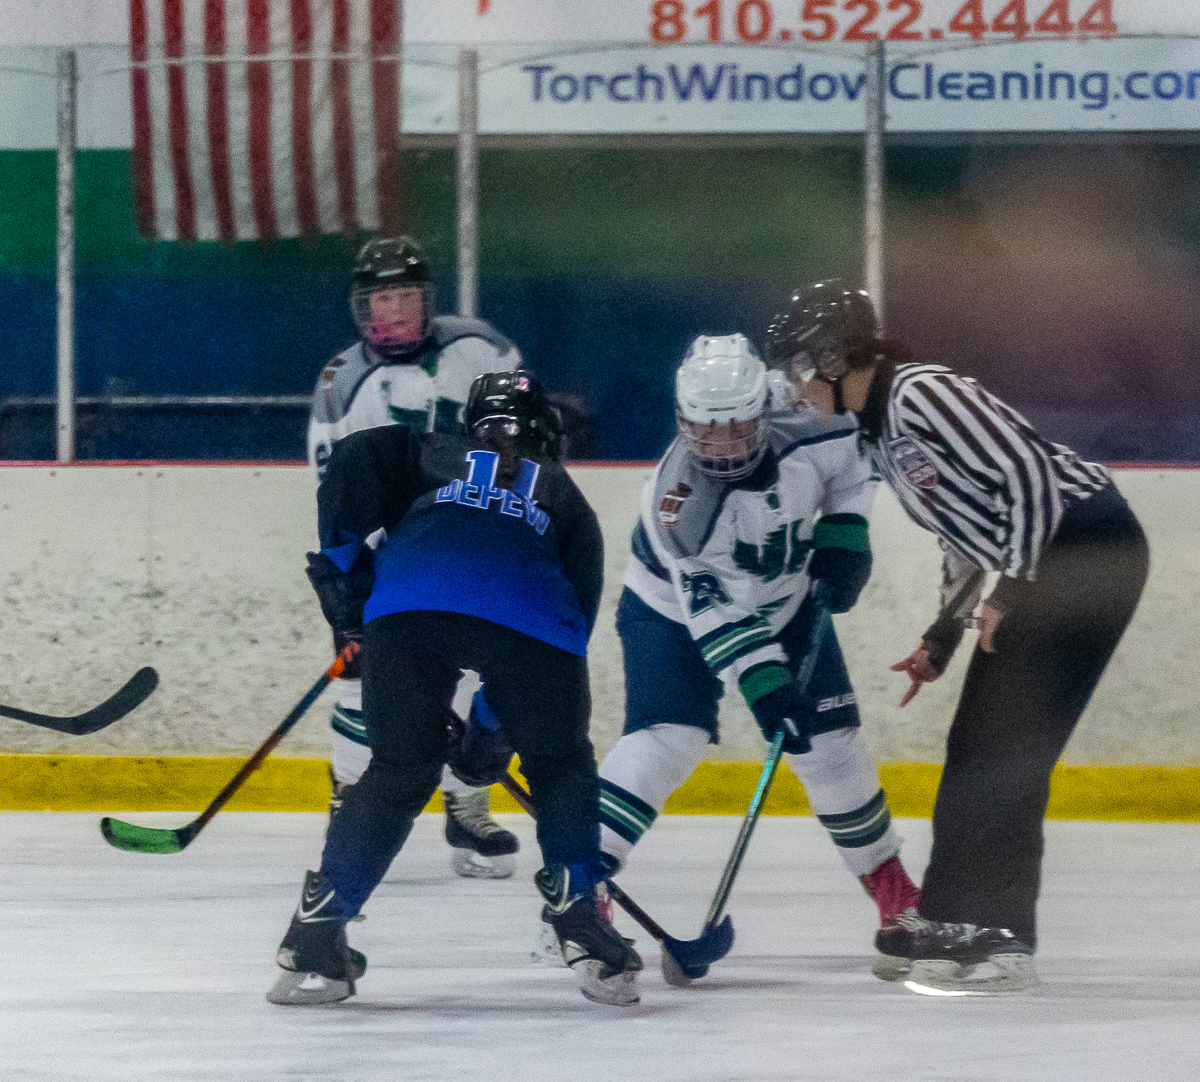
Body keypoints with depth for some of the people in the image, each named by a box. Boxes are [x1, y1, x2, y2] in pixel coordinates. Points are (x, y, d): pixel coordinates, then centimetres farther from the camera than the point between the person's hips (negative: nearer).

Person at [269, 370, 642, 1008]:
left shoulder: (434, 460, 37)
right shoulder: (564, 498, 37)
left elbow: (354, 460, 19)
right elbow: (579, 604, 31)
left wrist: (341, 560, 22)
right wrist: (495, 718, 34)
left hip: (404, 606, 1)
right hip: (527, 615, -1)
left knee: (399, 774, 14)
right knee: (561, 767, 21)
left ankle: (318, 929, 4)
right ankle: (578, 915, 9)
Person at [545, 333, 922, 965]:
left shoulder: (807, 429, -25)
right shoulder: (673, 498, -34)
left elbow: (854, 454, 0)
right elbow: (711, 612, -33)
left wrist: (843, 534, -10)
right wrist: (764, 686, -39)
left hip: (788, 604, 4)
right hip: (674, 610, -4)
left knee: (830, 742, 2)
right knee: (665, 740, -23)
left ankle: (887, 879, 22)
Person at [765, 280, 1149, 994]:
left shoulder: (920, 394, -17)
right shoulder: (879, 428, 15)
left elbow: (1027, 473, -22)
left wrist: (1012, 590, -18)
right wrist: (943, 638, 18)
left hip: (1090, 546, -10)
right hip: (1036, 562, 10)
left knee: (1009, 746, -12)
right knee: (975, 742, 13)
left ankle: (999, 939, -11)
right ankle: (948, 921, 21)